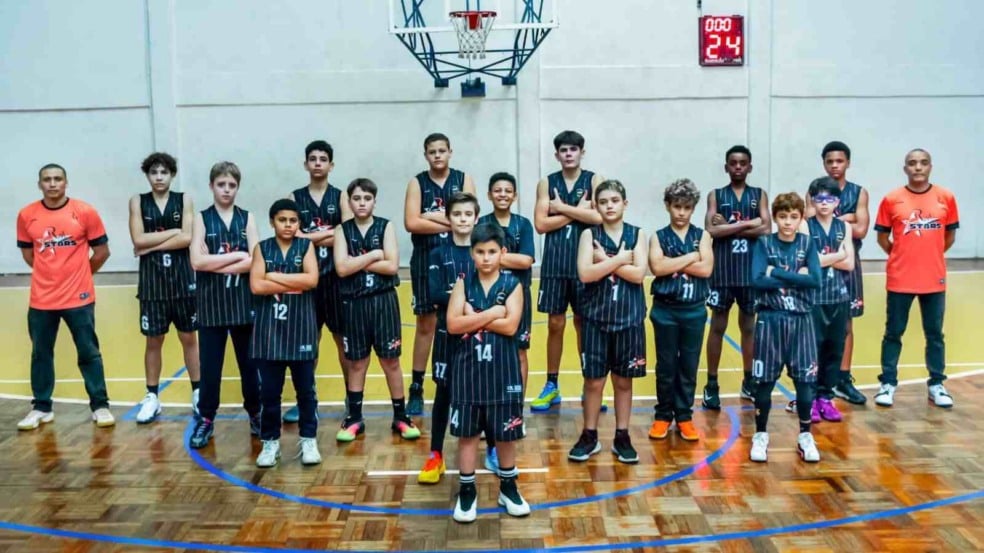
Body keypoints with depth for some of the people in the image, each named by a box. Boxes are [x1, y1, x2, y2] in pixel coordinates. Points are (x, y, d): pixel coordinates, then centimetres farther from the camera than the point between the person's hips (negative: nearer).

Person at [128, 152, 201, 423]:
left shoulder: (184, 200, 2)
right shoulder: (138, 201, 4)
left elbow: (187, 239, -11)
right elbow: (138, 240, -8)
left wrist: (152, 246, -11)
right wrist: (173, 231, -9)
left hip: (181, 276, 0)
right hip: (152, 278, 0)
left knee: (188, 337, 7)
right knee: (153, 340, 7)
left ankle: (197, 393, 17)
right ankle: (152, 397, 17)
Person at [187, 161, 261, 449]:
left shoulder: (247, 218, 4)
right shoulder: (201, 219, 2)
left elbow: (255, 261, -9)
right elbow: (197, 262, -12)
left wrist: (215, 264, -12)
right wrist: (237, 256, -12)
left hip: (243, 301, 1)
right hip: (211, 303, -1)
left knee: (250, 362, 10)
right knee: (209, 365, 6)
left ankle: (256, 414, 24)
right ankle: (205, 420, 18)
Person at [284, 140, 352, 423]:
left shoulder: (341, 197, 1)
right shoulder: (295, 198, 5)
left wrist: (307, 237, -12)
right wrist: (329, 232, -13)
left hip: (336, 276, -1)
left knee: (344, 339, 6)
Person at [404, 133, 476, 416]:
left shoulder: (464, 180, 4)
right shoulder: (416, 183, 3)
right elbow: (411, 223, -11)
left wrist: (432, 216, -12)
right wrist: (450, 223, -12)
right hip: (426, 259, 0)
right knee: (426, 323, 5)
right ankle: (416, 389, 14)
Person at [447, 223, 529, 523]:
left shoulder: (512, 284, -3)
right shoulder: (463, 282, 0)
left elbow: (510, 326, -16)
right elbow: (453, 325, -12)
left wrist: (474, 318, -13)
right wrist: (492, 314, -14)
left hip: (502, 368, -1)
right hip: (468, 366, 1)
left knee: (506, 432, 11)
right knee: (467, 432, 9)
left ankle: (508, 486, 29)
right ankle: (467, 490, 23)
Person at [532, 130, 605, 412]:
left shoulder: (594, 180, 1)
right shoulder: (546, 183, 6)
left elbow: (599, 217, -15)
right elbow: (541, 224, -5)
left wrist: (561, 208, -10)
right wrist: (578, 211, -9)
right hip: (555, 261, 1)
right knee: (555, 324, 7)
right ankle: (551, 386, 18)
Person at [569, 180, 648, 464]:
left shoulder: (637, 234, 2)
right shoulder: (589, 234, -1)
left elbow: (639, 274, -12)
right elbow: (585, 274, -15)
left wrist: (605, 261, -14)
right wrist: (619, 259, -13)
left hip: (628, 316, 1)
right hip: (596, 316, -1)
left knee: (623, 380, 10)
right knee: (593, 380, 5)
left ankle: (622, 437, 21)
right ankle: (589, 435, 19)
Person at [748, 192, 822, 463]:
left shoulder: (807, 244, 4)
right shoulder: (764, 243, -1)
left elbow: (815, 280, -11)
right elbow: (758, 281, -15)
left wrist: (776, 273, -14)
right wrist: (795, 277, -15)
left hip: (801, 320, 2)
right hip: (770, 319, -1)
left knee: (805, 380, 5)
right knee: (764, 381, 5)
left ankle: (805, 436, 21)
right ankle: (760, 435, 19)